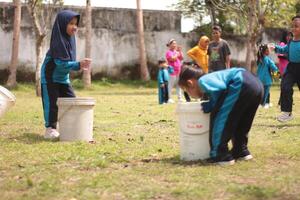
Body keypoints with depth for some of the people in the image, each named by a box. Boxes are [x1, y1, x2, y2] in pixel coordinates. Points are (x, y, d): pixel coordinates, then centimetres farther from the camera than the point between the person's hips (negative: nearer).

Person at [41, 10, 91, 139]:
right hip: (50, 77, -8)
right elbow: (61, 63, -29)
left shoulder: (70, 38, 0)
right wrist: (79, 64, -31)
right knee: (52, 103, -5)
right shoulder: (58, 41, -25)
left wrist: (79, 66, -7)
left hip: (63, 77, 8)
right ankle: (50, 128, 7)